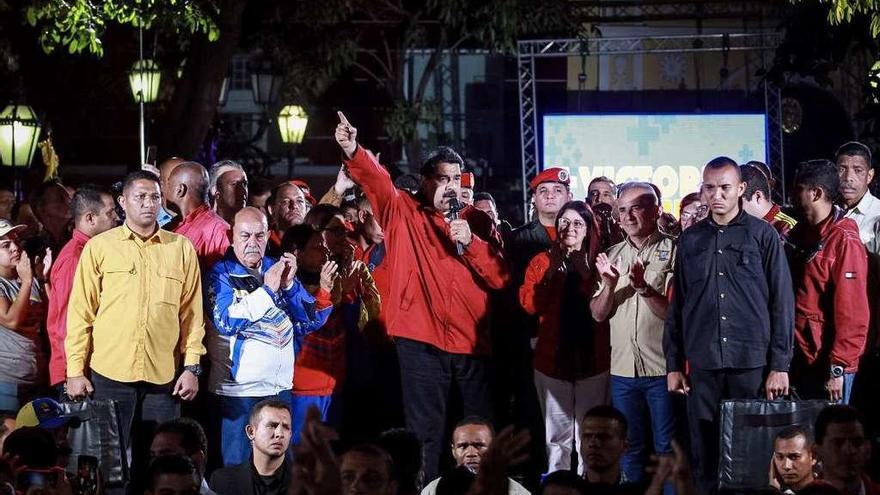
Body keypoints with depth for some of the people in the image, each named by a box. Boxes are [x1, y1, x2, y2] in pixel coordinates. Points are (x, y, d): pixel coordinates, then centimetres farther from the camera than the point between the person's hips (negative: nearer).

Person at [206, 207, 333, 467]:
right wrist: (268, 290, -19)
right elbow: (226, 321, -19)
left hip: (279, 387, 5)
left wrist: (289, 285, -10)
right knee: (237, 465, -3)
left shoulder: (278, 269, 12)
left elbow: (311, 321, 5)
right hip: (237, 388, -5)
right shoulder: (221, 273, -2)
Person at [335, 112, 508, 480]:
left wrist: (471, 241, -11)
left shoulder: (478, 221, 10)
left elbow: (500, 277, 4)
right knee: (424, 433, 1)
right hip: (421, 342, -2)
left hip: (472, 342, 2)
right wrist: (352, 151, -34)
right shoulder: (403, 212, 4)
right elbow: (376, 181, -15)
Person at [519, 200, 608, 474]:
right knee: (557, 435, 2)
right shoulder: (542, 261, 8)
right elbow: (529, 305, -4)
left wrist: (585, 274, -14)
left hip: (592, 358, -1)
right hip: (552, 359, 1)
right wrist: (552, 274, -11)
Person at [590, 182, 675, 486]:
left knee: (667, 449, 0)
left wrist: (644, 287, -25)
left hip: (661, 369, -5)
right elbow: (598, 314, 6)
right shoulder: (612, 256, 11)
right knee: (629, 449, 11)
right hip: (623, 370, 5)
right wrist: (609, 285, -13)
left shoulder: (672, 252, -4)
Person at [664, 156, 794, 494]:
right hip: (703, 365, 2)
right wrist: (674, 364, 7)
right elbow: (677, 306, 12)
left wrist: (780, 365, -5)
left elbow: (782, 302, 0)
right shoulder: (690, 240, 11)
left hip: (752, 364, -2)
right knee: (705, 454, 2)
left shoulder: (763, 235, 2)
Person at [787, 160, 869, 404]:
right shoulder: (802, 233, 11)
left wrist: (838, 368, -18)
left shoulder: (844, 241, -13)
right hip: (803, 361, 8)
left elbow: (852, 312, -17)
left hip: (828, 365, -8)